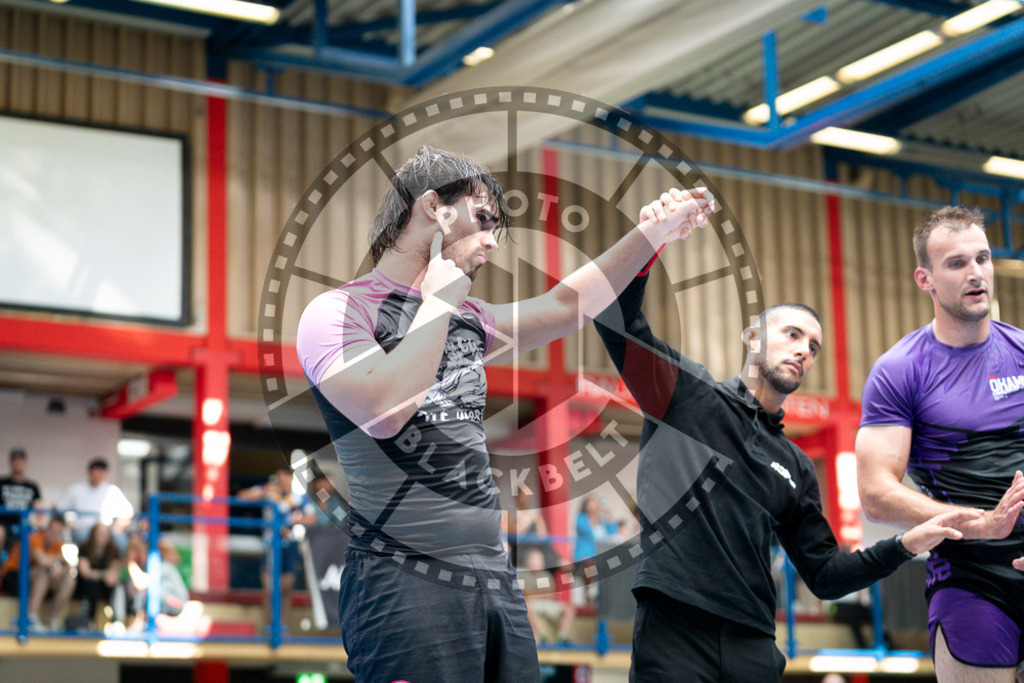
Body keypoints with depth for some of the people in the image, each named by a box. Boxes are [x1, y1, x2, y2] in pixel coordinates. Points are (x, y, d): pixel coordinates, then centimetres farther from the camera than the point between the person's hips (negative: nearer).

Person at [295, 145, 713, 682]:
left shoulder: (467, 320, 20)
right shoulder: (338, 311, -4)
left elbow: (565, 307, 28)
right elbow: (383, 410, -21)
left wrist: (653, 232, 25)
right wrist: (438, 301, -11)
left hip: (495, 579, 8)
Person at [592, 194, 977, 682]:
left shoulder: (795, 467, 22)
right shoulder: (686, 394, 10)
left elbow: (824, 576, 22)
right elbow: (616, 320, -2)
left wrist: (906, 545, 9)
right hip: (673, 631, -5)